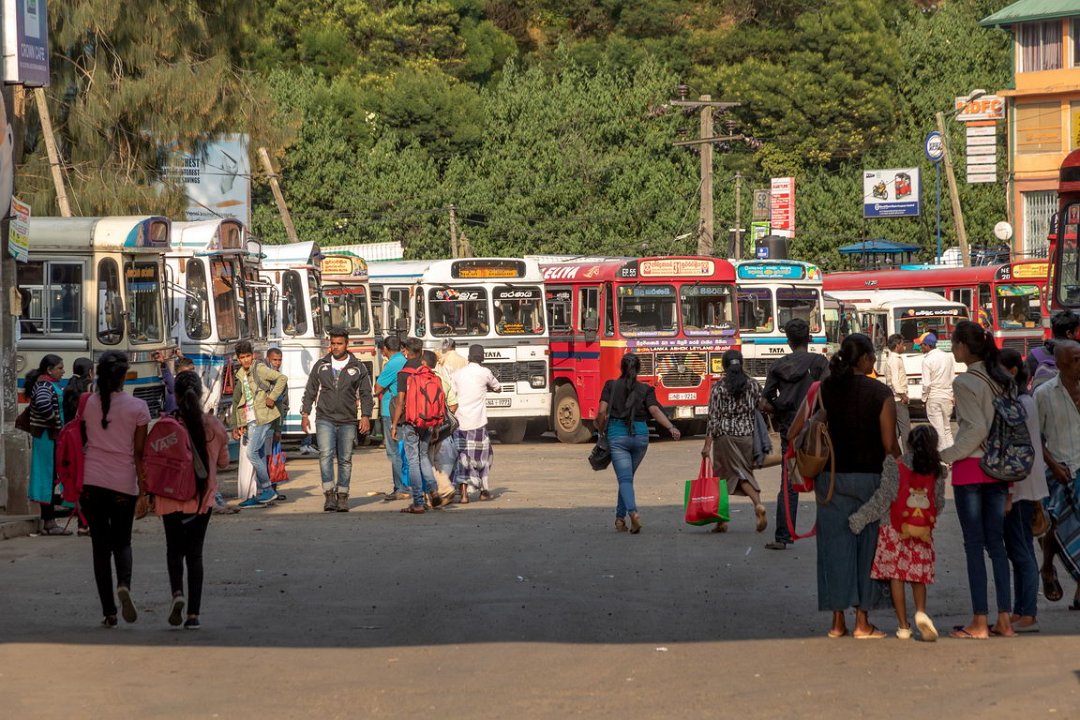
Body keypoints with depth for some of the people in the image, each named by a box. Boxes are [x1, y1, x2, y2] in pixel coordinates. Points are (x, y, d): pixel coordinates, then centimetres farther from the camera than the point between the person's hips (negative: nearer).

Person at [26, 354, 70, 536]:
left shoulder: (49, 384, 15)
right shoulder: (45, 385, -16)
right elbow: (43, 405, -36)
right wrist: (56, 423, -21)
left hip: (49, 437, 10)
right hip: (48, 437, -10)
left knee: (48, 478, 13)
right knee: (49, 476, -6)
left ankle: (48, 521, 18)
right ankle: (49, 522, -2)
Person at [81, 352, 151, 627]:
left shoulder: (87, 404, 0)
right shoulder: (137, 407, -5)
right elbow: (139, 453, -3)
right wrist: (144, 488, 4)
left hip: (91, 480, 1)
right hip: (123, 482, -1)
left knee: (100, 545, 8)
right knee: (122, 542, 14)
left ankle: (108, 611, 5)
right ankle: (124, 584, -17)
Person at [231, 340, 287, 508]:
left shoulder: (260, 369, -5)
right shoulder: (239, 377, 17)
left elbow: (281, 378, -14)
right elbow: (236, 402, 21)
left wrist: (272, 397, -17)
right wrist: (236, 425, 16)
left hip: (263, 418, -8)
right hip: (249, 422, 8)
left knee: (251, 452, -15)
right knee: (259, 457, 8)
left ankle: (267, 489, -8)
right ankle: (260, 495, 10)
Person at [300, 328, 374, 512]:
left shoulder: (357, 367, 4)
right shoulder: (321, 365, 7)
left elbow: (365, 394, 5)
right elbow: (310, 391, 12)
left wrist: (365, 416, -6)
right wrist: (305, 414, 5)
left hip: (348, 421, 0)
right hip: (325, 419, 0)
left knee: (345, 459, 5)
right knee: (326, 455, -17)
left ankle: (342, 497, 12)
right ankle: (329, 494, -18)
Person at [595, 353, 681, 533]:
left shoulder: (611, 386, 1)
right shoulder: (646, 390, 3)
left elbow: (602, 412, -6)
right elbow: (655, 411, -11)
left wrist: (601, 431, 8)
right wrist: (671, 428, -17)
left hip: (617, 435, -2)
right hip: (640, 435, 2)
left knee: (624, 478, -7)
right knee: (627, 477, 18)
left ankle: (633, 511, -31)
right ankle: (620, 517, 23)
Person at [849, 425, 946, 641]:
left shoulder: (895, 466, -8)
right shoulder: (936, 472, 1)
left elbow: (882, 499, -12)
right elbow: (939, 504, 6)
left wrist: (859, 519, -6)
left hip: (894, 530, -2)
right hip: (922, 533, 2)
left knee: (896, 575, 5)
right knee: (918, 575, 14)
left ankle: (903, 626, 4)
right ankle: (921, 612, -11)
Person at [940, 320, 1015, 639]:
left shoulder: (964, 382, -12)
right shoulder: (1003, 380, 8)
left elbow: (976, 429, -19)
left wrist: (945, 456, -11)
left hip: (970, 468, -6)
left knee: (974, 544, -1)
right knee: (996, 542, 10)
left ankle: (979, 623, 0)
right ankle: (1004, 619, 10)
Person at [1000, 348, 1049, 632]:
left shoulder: (1018, 404, -16)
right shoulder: (1024, 401, 14)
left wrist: (1008, 494, -20)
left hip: (1018, 489, -10)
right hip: (1021, 488, 10)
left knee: (1020, 552, -7)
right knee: (1019, 551, 13)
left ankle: (1028, 616, -5)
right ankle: (1020, 612, 17)